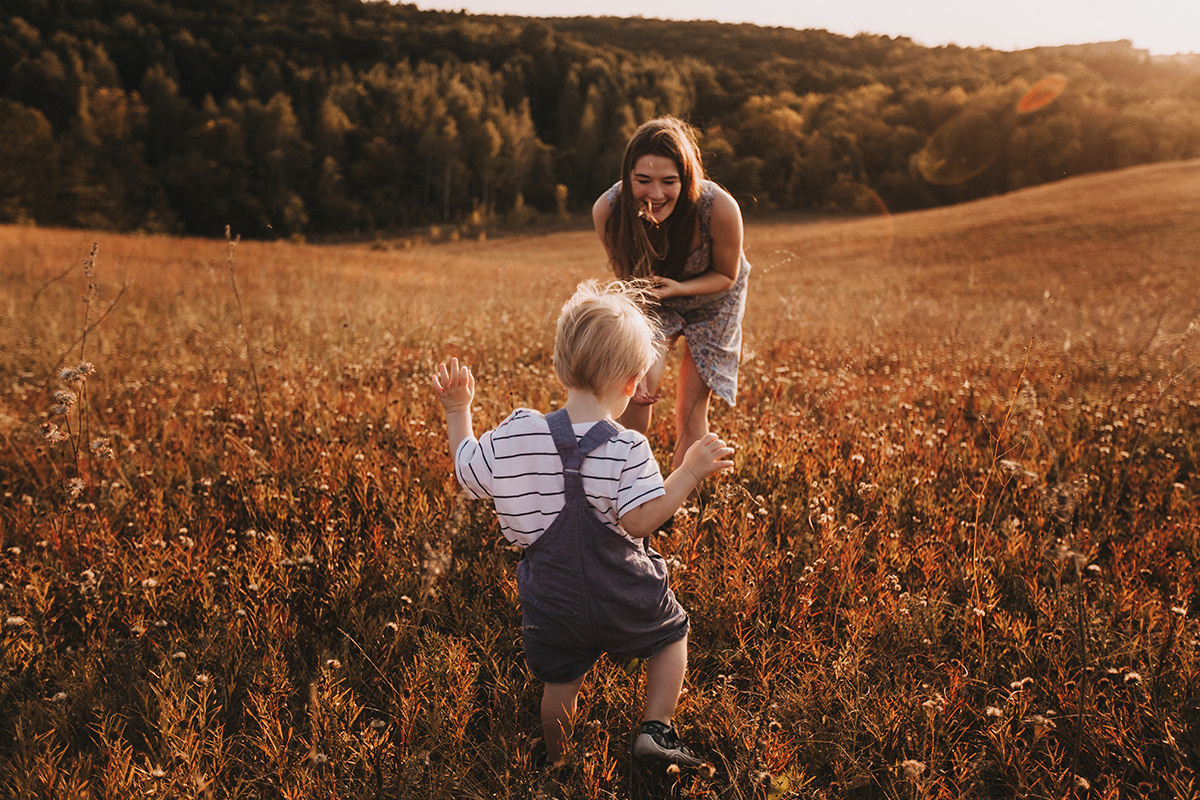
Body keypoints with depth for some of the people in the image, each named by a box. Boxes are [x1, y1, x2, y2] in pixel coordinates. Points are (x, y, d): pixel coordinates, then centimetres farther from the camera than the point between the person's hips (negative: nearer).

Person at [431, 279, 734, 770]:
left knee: (559, 681, 23)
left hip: (551, 597, 3)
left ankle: (558, 765, 35)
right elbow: (640, 520, -26)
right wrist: (689, 472, -20)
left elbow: (469, 474, 4)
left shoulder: (515, 435, -9)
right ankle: (656, 729, 16)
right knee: (672, 634, 23)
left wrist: (457, 412, 16)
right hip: (622, 598, -3)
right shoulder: (626, 449, -21)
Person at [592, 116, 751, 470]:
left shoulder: (719, 208, -38)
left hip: (712, 298, -1)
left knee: (691, 410, -1)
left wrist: (678, 287, -37)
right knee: (637, 387, -17)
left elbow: (727, 276, -17)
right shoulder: (607, 210, -32)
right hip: (653, 301, 1)